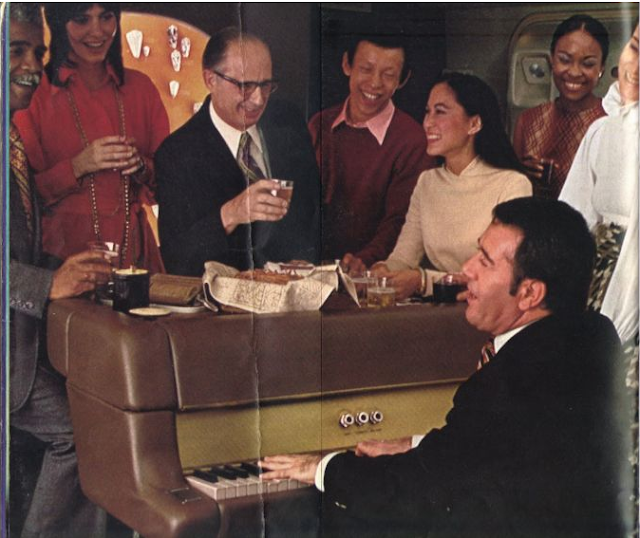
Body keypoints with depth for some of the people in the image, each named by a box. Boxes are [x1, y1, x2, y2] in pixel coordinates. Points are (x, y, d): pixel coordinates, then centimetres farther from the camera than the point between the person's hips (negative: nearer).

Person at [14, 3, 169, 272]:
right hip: (63, 250, -3)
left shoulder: (139, 86, 6)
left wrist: (141, 166, -9)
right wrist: (78, 167, -17)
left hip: (133, 246, 3)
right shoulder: (36, 91, -3)